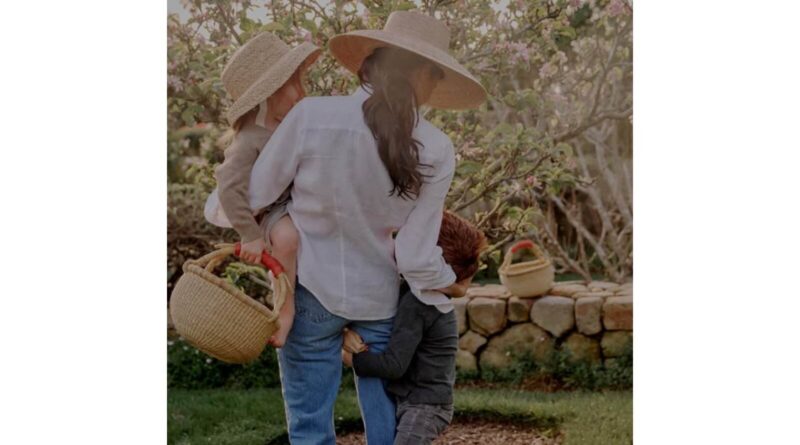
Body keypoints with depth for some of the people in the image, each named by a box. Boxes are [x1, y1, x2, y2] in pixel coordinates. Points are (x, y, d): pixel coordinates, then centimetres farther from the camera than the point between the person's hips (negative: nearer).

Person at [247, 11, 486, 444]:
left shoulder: (311, 116, -17)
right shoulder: (435, 151, -12)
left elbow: (253, 197, -7)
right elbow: (415, 255, -9)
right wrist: (449, 284, 12)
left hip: (310, 288, -1)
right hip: (379, 297, 2)